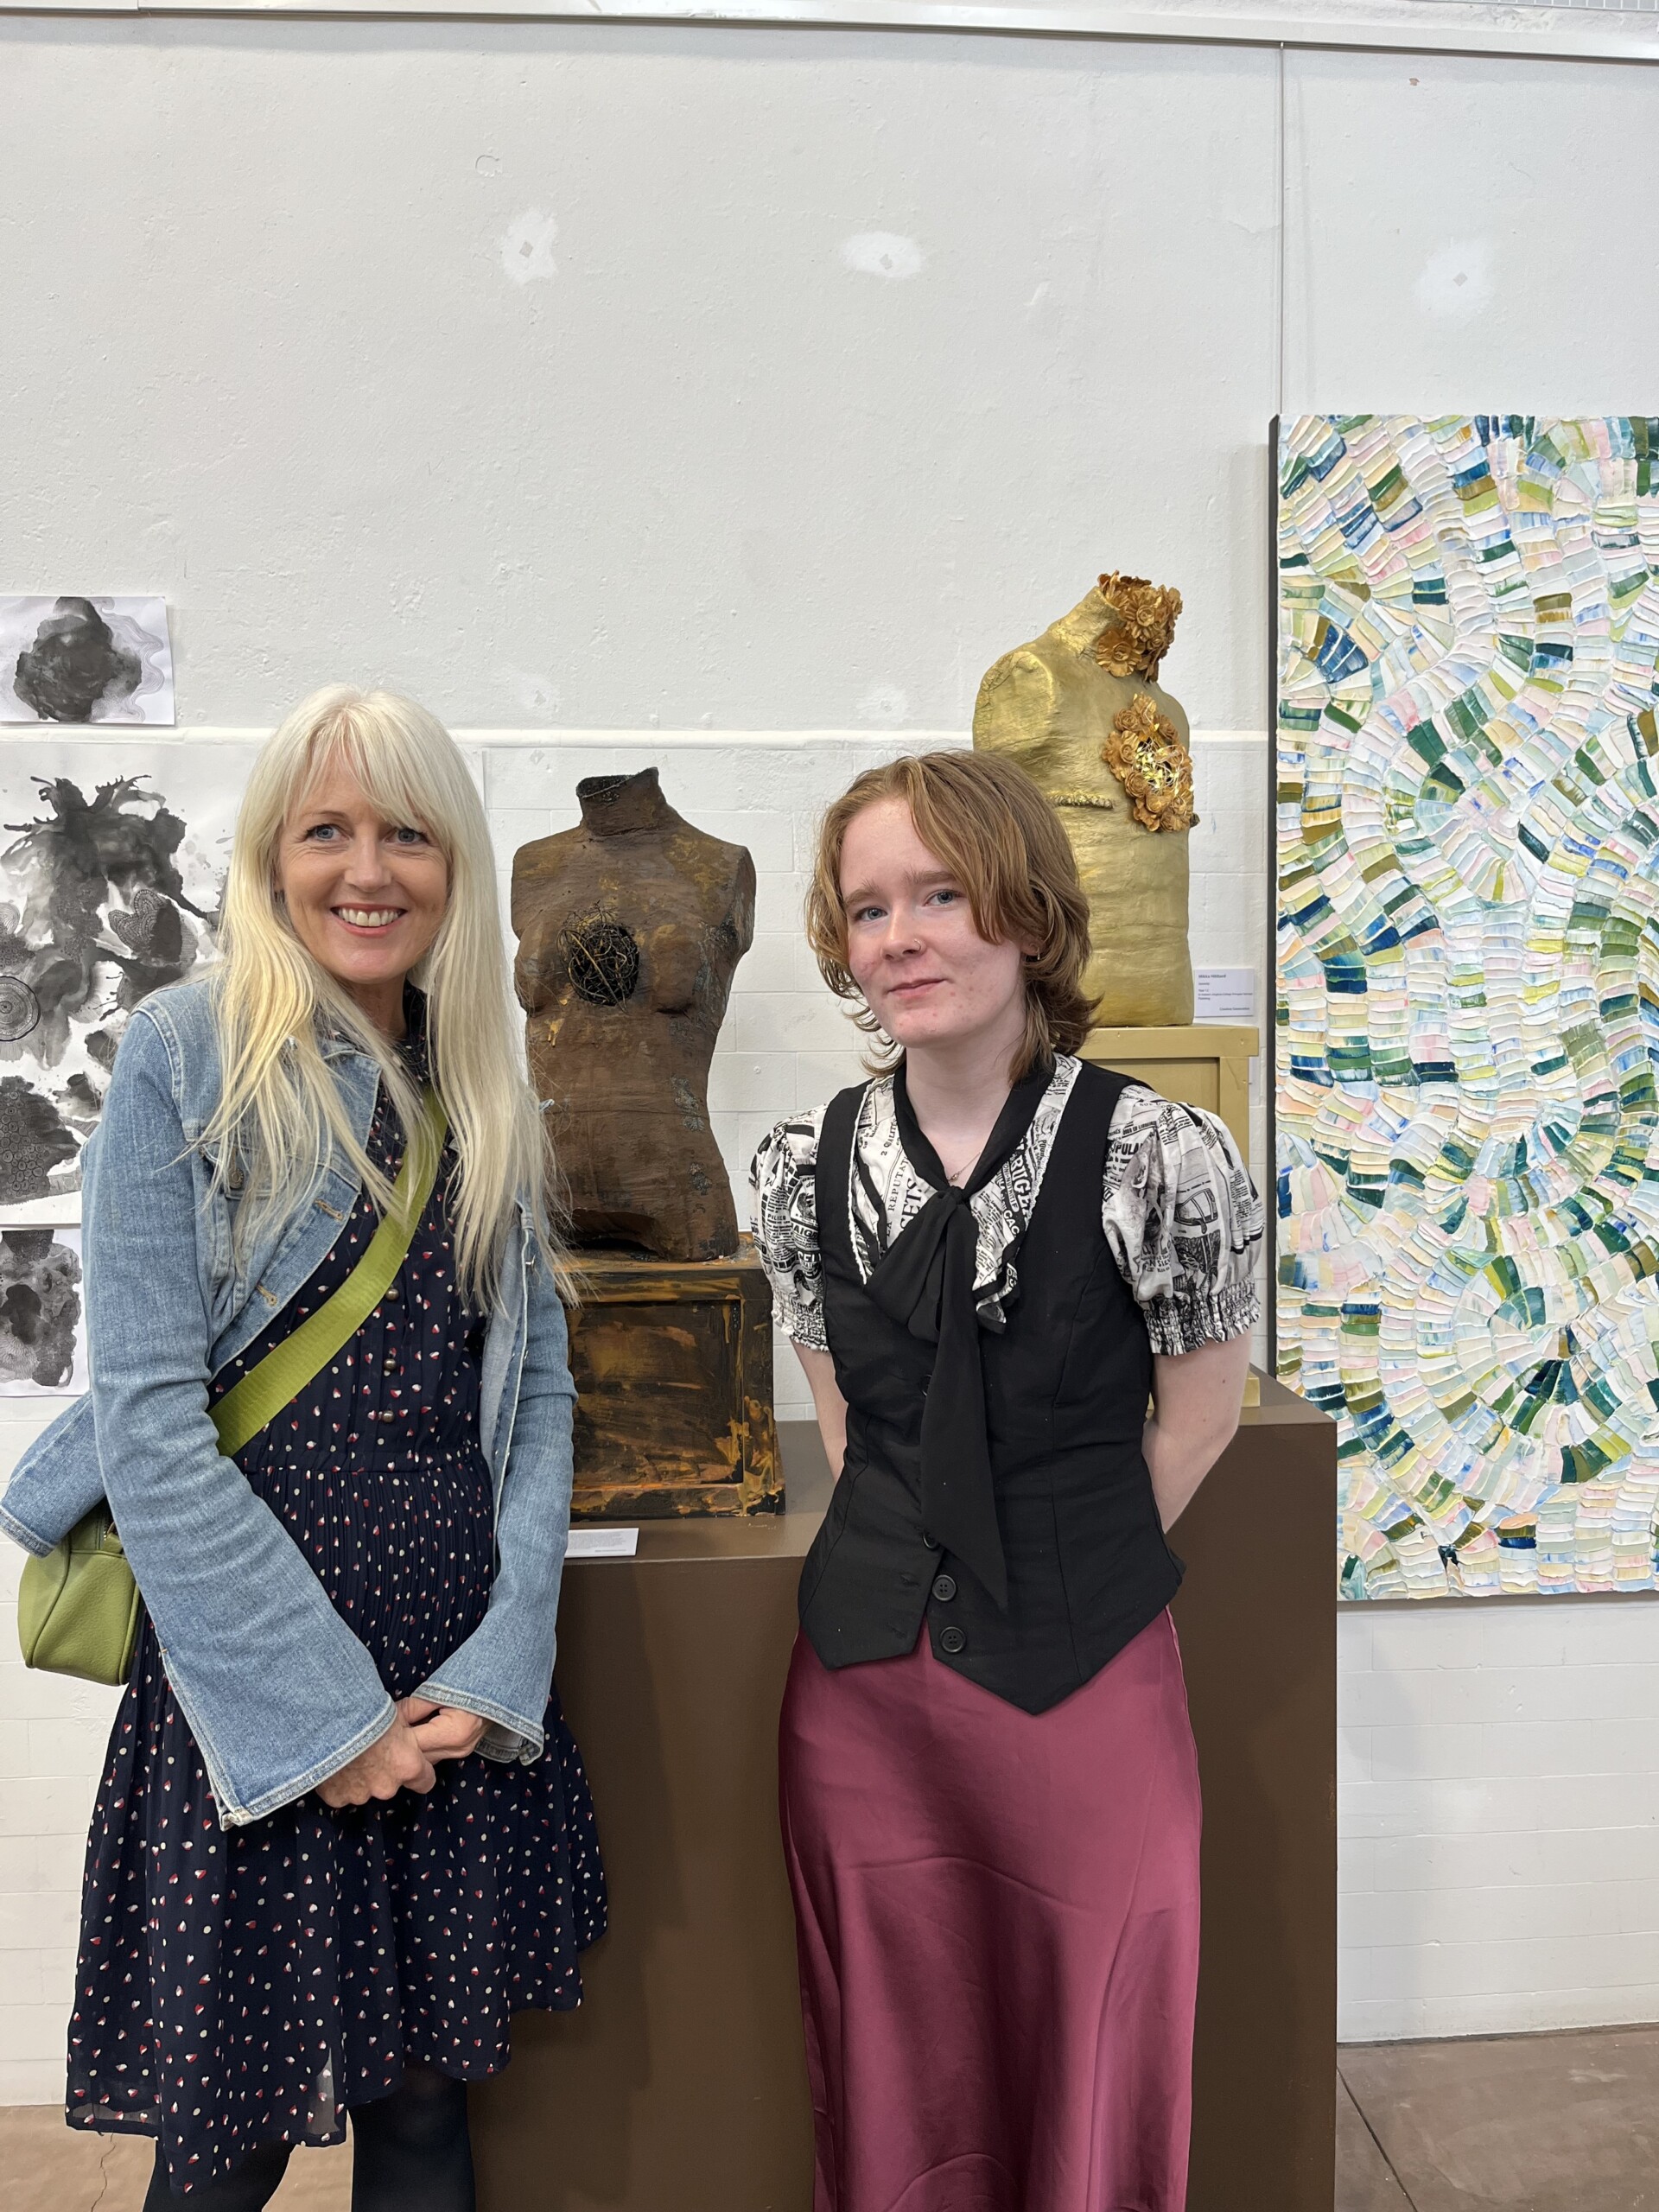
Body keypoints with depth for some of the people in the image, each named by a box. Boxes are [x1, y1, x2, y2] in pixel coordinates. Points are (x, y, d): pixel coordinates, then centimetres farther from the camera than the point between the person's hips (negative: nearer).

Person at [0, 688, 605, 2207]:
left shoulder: (489, 1092, 9)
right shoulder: (187, 1054, -6)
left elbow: (538, 1386, 7)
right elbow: (148, 1417, -11)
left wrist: (500, 1661, -5)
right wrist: (320, 1707, -12)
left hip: (466, 1683, 4)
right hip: (245, 1670, -4)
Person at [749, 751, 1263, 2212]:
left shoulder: (1161, 1157, -14)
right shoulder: (805, 1165, -2)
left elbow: (1201, 1410, -2)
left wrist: (1056, 1578, 1)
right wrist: (915, 1563, 5)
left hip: (1085, 1690, -3)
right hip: (863, 1687, 3)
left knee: (1092, 2093, 16)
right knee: (894, 2091, 20)